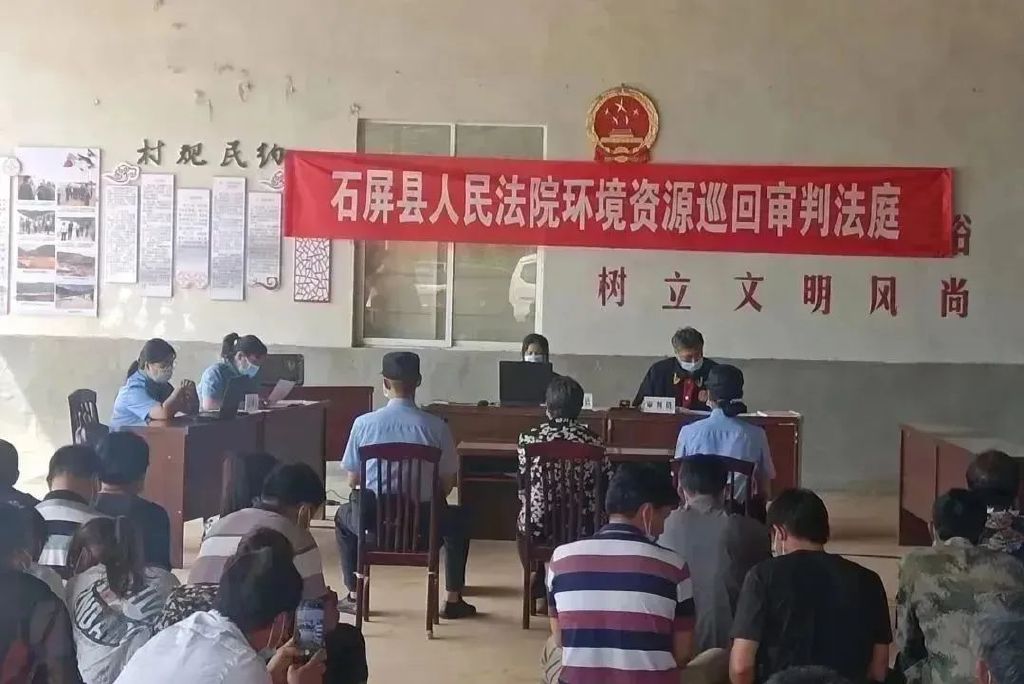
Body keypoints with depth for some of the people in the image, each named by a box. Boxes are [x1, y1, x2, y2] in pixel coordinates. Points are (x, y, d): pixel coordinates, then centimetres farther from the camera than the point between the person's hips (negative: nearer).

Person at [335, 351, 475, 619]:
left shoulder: (364, 423, -8)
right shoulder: (436, 426, -10)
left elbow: (352, 480, 1)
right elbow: (448, 483, -2)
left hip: (373, 520, 1)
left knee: (343, 516, 36)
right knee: (457, 520, 32)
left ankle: (353, 597, 36)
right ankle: (453, 601, 29)